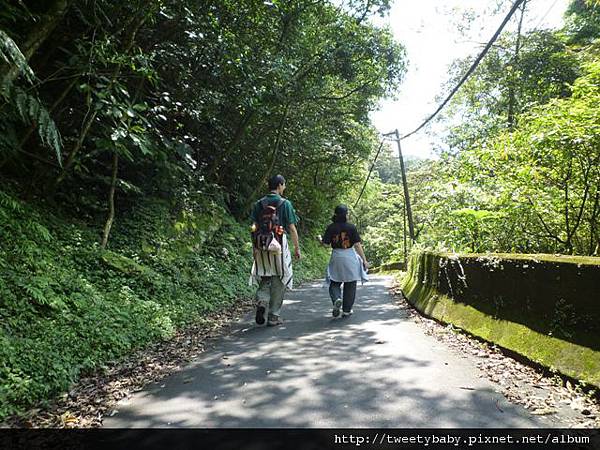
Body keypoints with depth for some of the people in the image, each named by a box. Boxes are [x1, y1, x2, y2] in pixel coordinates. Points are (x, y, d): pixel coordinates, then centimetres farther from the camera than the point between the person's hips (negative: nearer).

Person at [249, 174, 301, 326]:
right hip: (279, 244, -3)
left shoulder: (259, 203, 7)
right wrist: (297, 248, 3)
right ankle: (273, 316, 11)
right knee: (279, 280, 6)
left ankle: (261, 301, -12)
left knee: (265, 278, 16)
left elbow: (254, 226, 3)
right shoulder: (285, 203, -3)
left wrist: (255, 247, 7)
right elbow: (292, 228, -4)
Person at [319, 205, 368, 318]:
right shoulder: (351, 227, -7)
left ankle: (337, 299, -15)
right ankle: (346, 310, 15)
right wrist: (364, 260, -2)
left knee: (334, 283, 14)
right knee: (350, 284, 11)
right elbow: (357, 245, -8)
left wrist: (320, 239, 19)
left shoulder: (331, 228, -4)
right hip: (350, 256, -1)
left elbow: (325, 244, -4)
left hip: (336, 256, 1)